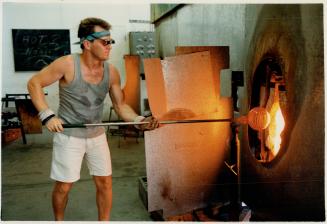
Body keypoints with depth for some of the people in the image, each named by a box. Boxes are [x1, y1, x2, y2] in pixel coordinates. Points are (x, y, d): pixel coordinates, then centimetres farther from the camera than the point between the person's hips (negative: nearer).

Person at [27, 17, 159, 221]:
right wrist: (47, 115, -20)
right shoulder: (67, 64, -17)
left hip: (97, 135, 4)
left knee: (105, 182, 7)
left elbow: (121, 106, 0)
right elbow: (34, 83, -8)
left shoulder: (111, 72, -6)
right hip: (69, 135, -3)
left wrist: (140, 121, -17)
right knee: (64, 186, 8)